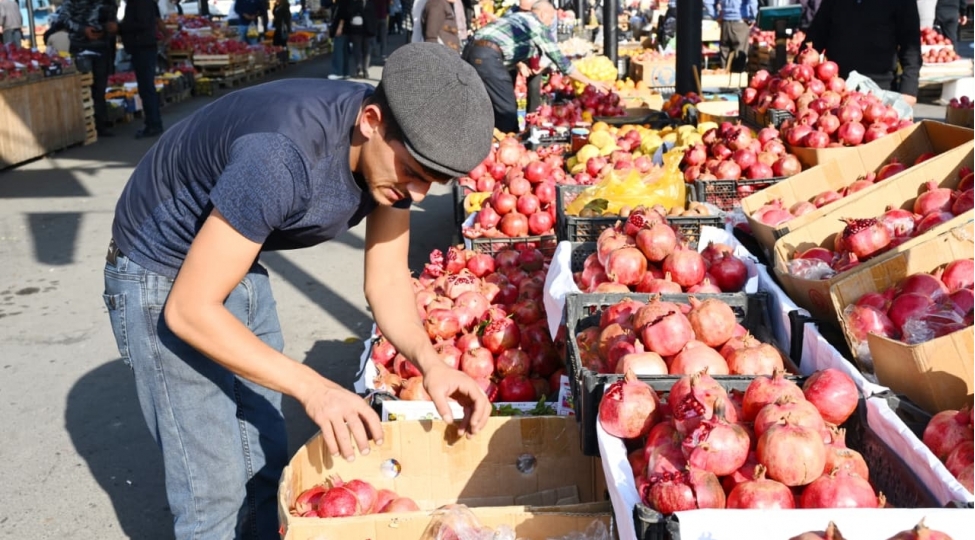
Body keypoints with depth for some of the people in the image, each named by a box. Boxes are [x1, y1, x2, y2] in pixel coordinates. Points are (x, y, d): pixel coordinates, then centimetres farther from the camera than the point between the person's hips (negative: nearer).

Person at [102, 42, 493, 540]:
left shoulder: (395, 149, -13)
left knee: (266, 469, 13)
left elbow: (388, 281, -4)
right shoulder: (282, 157, -37)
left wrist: (429, 362, -22)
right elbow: (189, 310, -30)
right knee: (215, 489, -4)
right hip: (163, 280, -7)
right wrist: (311, 387, -35)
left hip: (237, 266, 7)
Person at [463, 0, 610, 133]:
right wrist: (590, 82, 12)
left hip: (472, 49, 9)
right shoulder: (539, 26, 5)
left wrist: (520, 63, 21)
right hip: (487, 56, -9)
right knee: (508, 109, -1)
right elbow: (560, 61, 6)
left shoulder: (518, 18, 28)